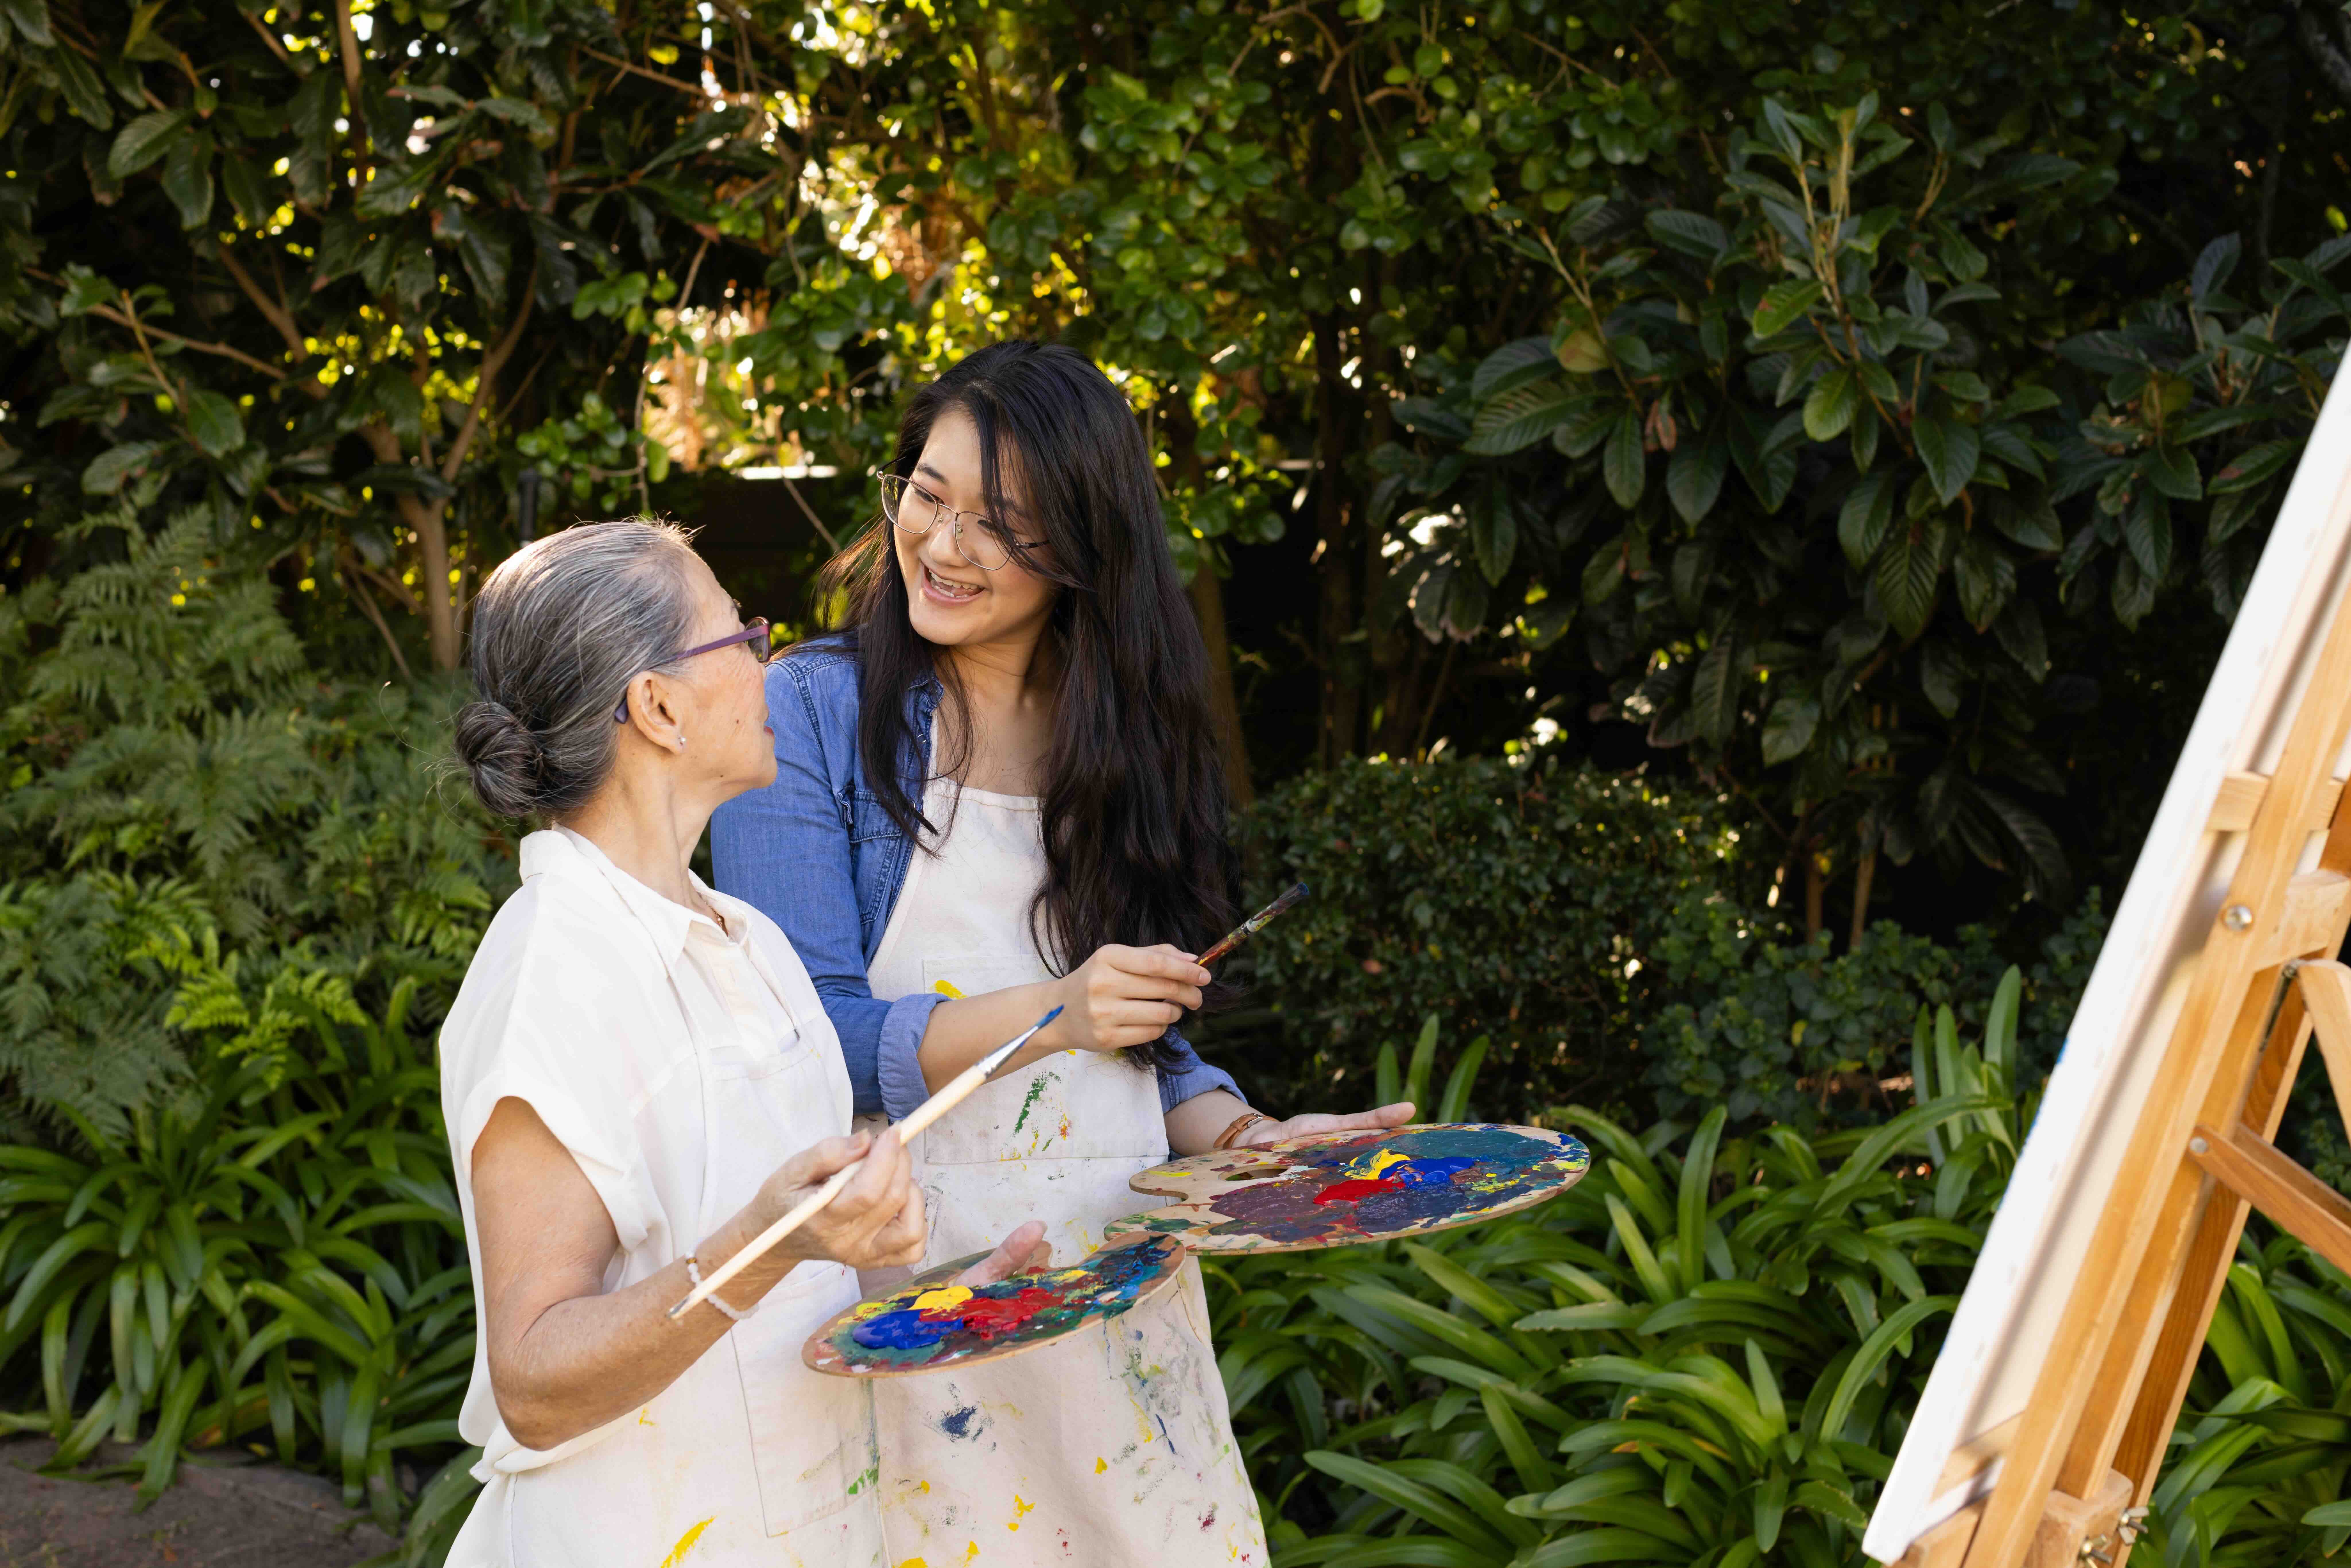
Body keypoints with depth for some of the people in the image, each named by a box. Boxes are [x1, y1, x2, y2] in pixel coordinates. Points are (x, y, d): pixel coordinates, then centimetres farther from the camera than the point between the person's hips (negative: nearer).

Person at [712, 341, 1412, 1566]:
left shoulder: (1125, 735, 9)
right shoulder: (814, 712, -6)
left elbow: (1144, 1042, 12)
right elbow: (802, 1037, -13)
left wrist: (1245, 1136, -6)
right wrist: (1050, 1016, -23)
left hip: (1119, 1268, 4)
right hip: (906, 1282, -4)